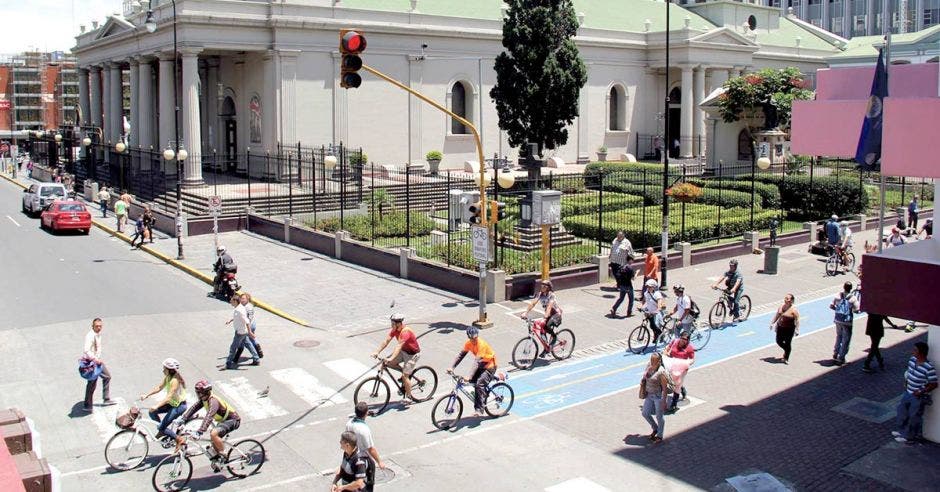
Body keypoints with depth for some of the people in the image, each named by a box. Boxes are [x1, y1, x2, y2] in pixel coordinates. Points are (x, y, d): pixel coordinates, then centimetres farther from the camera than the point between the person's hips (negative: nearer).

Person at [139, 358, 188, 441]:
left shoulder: (175, 380, -27)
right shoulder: (168, 377, -1)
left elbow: (169, 397, -34)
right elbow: (159, 387, 9)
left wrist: (156, 406, -43)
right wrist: (146, 395, 1)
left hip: (179, 406, -9)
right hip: (171, 403, 9)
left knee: (162, 427, -11)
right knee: (152, 412, 2)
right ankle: (162, 431, 21)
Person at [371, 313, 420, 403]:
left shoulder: (405, 332, -31)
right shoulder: (395, 330, -7)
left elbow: (399, 346, -41)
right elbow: (386, 341, -11)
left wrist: (391, 358, -50)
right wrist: (377, 352, -22)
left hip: (413, 354, -8)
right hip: (403, 351, 8)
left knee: (405, 375, -13)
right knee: (388, 363, -4)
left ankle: (408, 397, 2)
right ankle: (407, 372, 15)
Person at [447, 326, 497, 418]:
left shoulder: (481, 344, -31)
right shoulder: (468, 343, -9)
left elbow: (477, 362, -37)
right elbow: (460, 355, -8)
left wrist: (469, 376, -43)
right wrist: (451, 367, -20)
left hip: (490, 366, -8)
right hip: (481, 365, 8)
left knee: (479, 384, -24)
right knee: (473, 382, -4)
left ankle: (479, 409, -18)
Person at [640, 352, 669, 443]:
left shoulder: (661, 372, -24)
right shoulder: (649, 366, -4)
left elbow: (665, 388, -19)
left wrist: (663, 401, -18)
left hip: (659, 396, -7)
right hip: (649, 395, 7)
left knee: (659, 417, 9)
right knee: (645, 414, 15)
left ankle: (660, 435, 30)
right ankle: (655, 429, 40)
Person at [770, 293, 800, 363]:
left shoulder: (794, 310, -17)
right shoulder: (781, 307, 2)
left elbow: (797, 320, -15)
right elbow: (777, 315, 14)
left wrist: (797, 330, -17)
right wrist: (772, 323, 14)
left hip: (789, 329, -6)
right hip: (780, 327, 6)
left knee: (787, 343, 4)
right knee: (779, 341, 12)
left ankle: (786, 358, 20)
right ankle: (786, 350, 41)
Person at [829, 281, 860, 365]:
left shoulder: (838, 296, -2)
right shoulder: (853, 298, -12)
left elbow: (831, 306, 1)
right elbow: (856, 310, -15)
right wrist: (851, 310, 6)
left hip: (838, 320, 4)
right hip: (847, 321, -4)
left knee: (838, 337, 22)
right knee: (845, 340, 6)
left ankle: (835, 355, 26)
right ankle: (840, 358, 4)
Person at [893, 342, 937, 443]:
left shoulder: (929, 368, -28)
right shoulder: (912, 360, -5)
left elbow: (934, 384, -20)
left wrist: (921, 392, -20)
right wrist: (906, 382, 5)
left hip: (918, 397, -8)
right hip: (908, 392, 8)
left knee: (913, 417, 9)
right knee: (902, 411, 22)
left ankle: (908, 436, 27)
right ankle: (902, 430, 42)